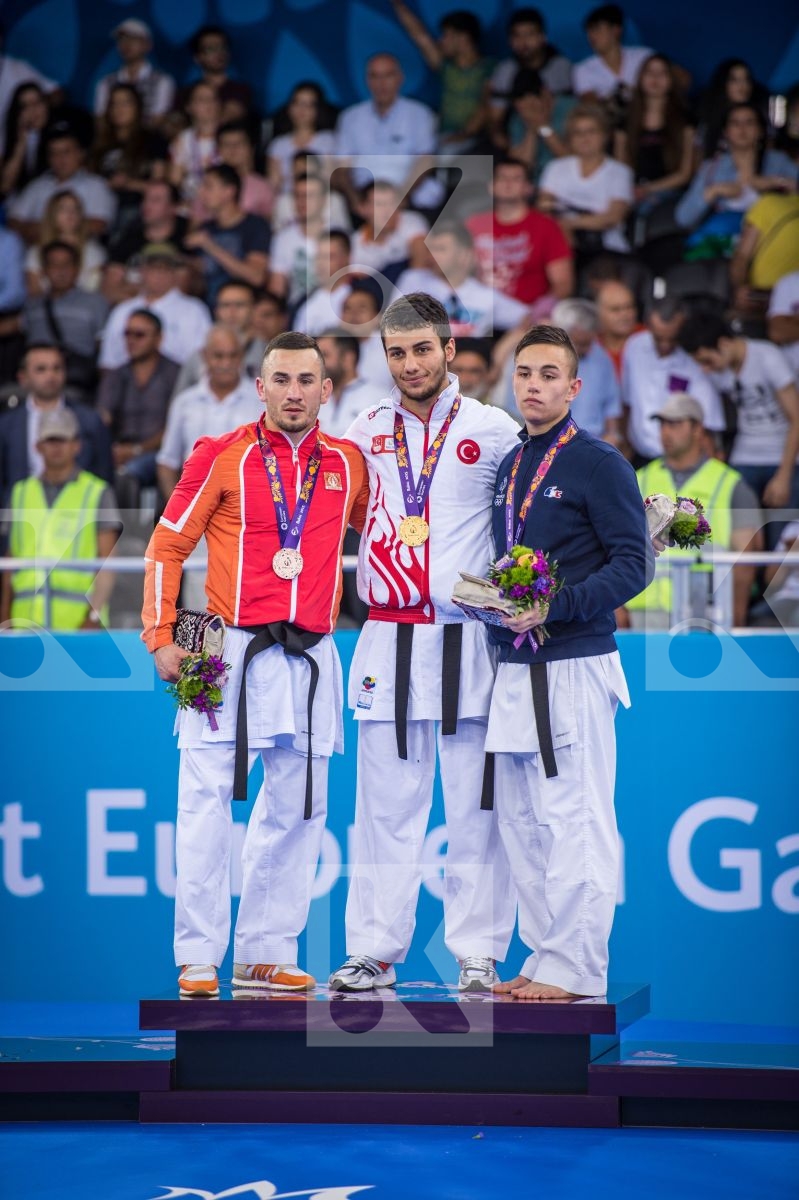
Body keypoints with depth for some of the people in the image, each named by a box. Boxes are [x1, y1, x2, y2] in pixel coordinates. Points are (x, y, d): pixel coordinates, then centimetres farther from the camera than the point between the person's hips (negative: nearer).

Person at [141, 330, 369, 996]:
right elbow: (167, 546, 1)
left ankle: (266, 954, 15)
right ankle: (199, 959, -3)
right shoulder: (223, 457, -1)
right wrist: (161, 636, -5)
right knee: (208, 799, -7)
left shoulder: (347, 464, 8)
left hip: (309, 658, 4)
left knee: (298, 807, 7)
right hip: (230, 651, -4)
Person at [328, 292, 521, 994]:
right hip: (388, 640, 2)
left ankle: (479, 955, 4)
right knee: (385, 807, 3)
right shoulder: (366, 434, 11)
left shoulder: (494, 432, 3)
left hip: (469, 639, -2)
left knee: (475, 807, -1)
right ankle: (374, 951, 8)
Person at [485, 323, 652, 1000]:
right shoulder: (509, 467, 17)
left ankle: (574, 969, -5)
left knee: (576, 821, -8)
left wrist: (555, 607, -19)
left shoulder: (598, 464, -5)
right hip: (515, 669, 8)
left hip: (575, 667, -8)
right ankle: (544, 961, 15)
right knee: (521, 822, 9)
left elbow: (633, 564, -10)